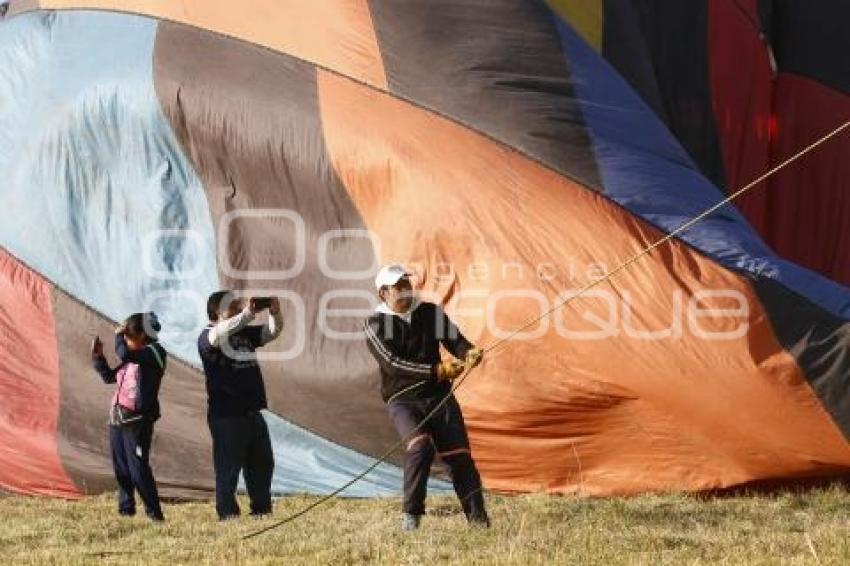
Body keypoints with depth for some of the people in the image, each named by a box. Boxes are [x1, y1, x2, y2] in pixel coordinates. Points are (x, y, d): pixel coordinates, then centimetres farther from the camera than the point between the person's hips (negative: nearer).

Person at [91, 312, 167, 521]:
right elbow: (109, 376, 27)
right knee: (121, 467, 13)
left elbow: (124, 354, -25)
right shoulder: (131, 358, 17)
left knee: (138, 468, -11)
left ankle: (154, 512, -6)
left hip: (138, 421, -9)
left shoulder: (153, 352, -9)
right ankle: (126, 509, 23)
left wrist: (118, 336, -7)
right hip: (118, 419, 9)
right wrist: (98, 357, 14)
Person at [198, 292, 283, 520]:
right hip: (226, 415, -7)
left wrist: (275, 312, -13)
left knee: (262, 463, 12)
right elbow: (222, 332, -27)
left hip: (252, 412, 7)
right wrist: (248, 312, -35)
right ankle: (228, 514, -1)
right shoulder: (207, 337, -6)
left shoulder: (246, 333, 15)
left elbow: (272, 332, 9)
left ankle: (262, 509, 20)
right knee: (228, 466, -5)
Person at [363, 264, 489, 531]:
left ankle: (477, 517, 6)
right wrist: (437, 371, -25)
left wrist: (469, 353, -22)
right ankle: (411, 514, -18)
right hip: (402, 399, -4)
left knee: (459, 455, -3)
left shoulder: (431, 313, 8)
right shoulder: (376, 325, -4)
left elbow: (455, 339, 4)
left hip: (439, 397, 4)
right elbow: (393, 363, -16)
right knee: (420, 446, -27)